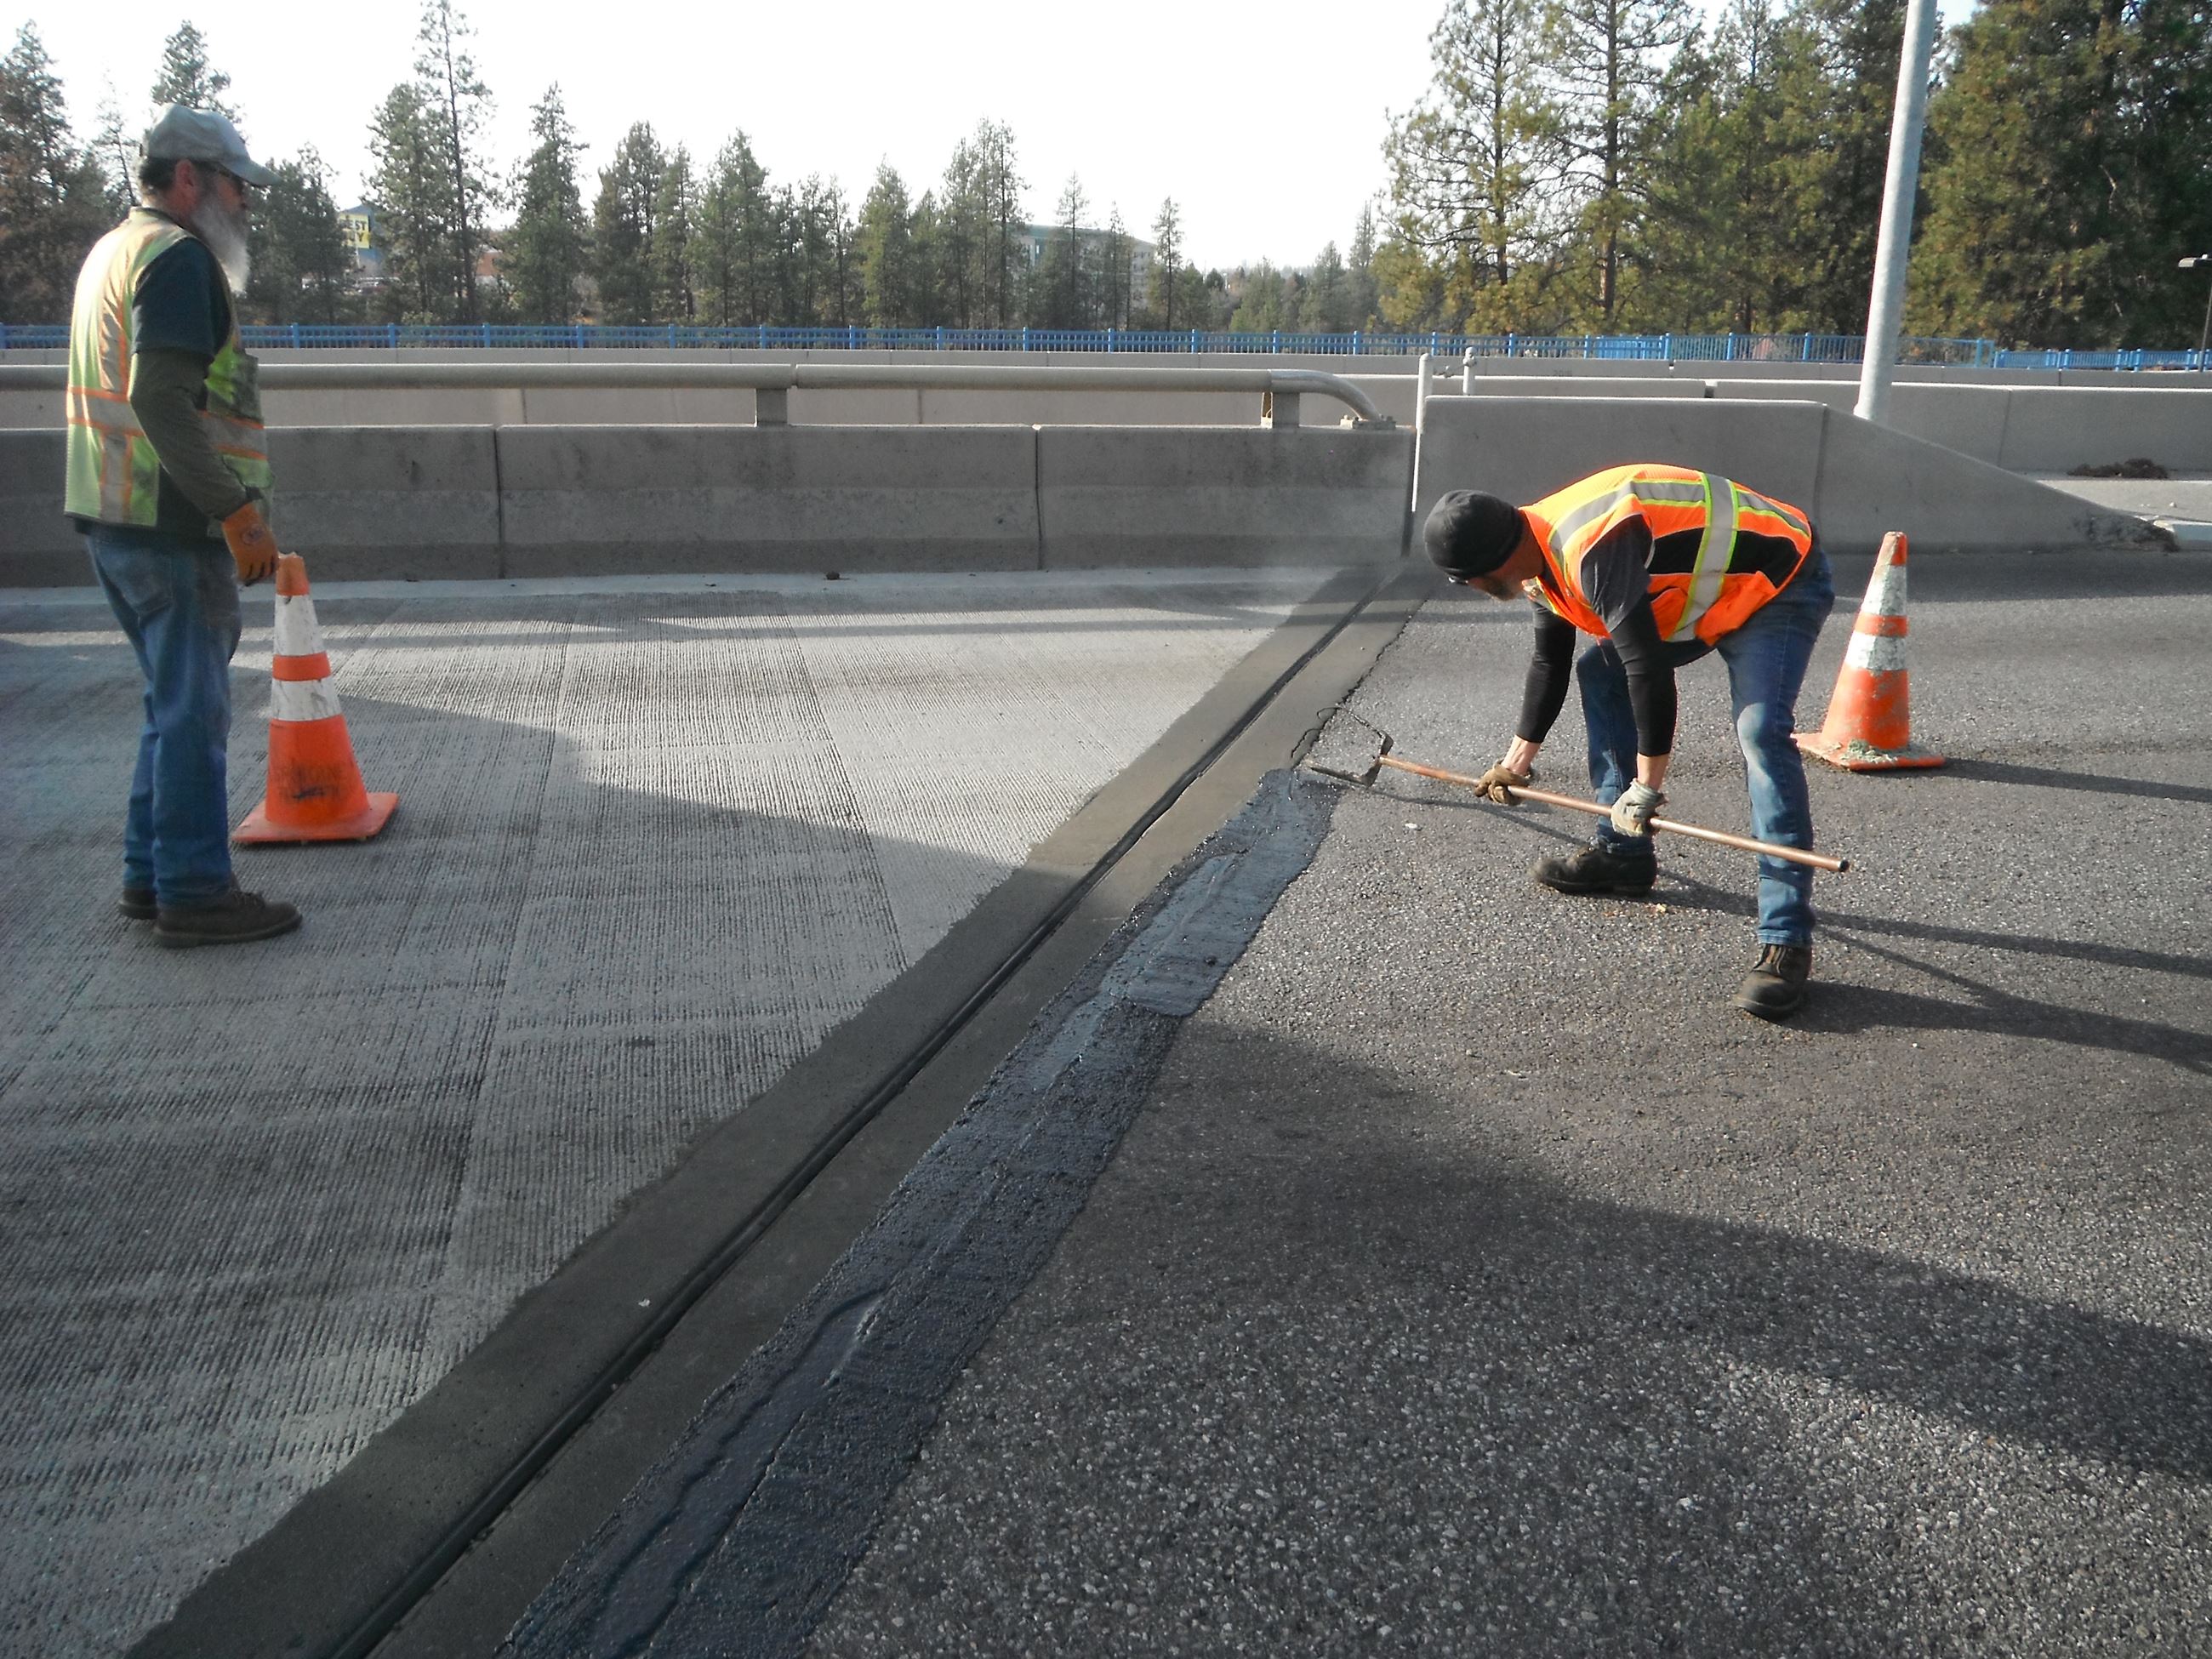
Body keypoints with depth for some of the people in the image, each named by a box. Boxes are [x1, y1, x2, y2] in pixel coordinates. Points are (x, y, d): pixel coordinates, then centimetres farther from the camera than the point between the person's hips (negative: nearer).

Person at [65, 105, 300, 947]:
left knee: (176, 703, 17)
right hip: (173, 524, -10)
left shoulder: (110, 252, 20)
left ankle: (150, 875, 23)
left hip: (114, 517, 10)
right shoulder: (178, 257, -11)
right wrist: (238, 512, -23)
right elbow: (162, 401, -22)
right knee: (193, 710, -4)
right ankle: (194, 894, 1)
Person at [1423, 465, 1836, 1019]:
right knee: (1599, 672, 10)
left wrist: (1646, 787, -26)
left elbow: (1648, 669, -33)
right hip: (1707, 588, 10)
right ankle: (1623, 851, 18)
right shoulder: (1544, 557, 1)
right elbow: (1549, 660, 16)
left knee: (1761, 733, -26)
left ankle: (1787, 941, -27)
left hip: (1781, 582, -10)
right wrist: (1519, 759, 24)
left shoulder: (1593, 551, -32)